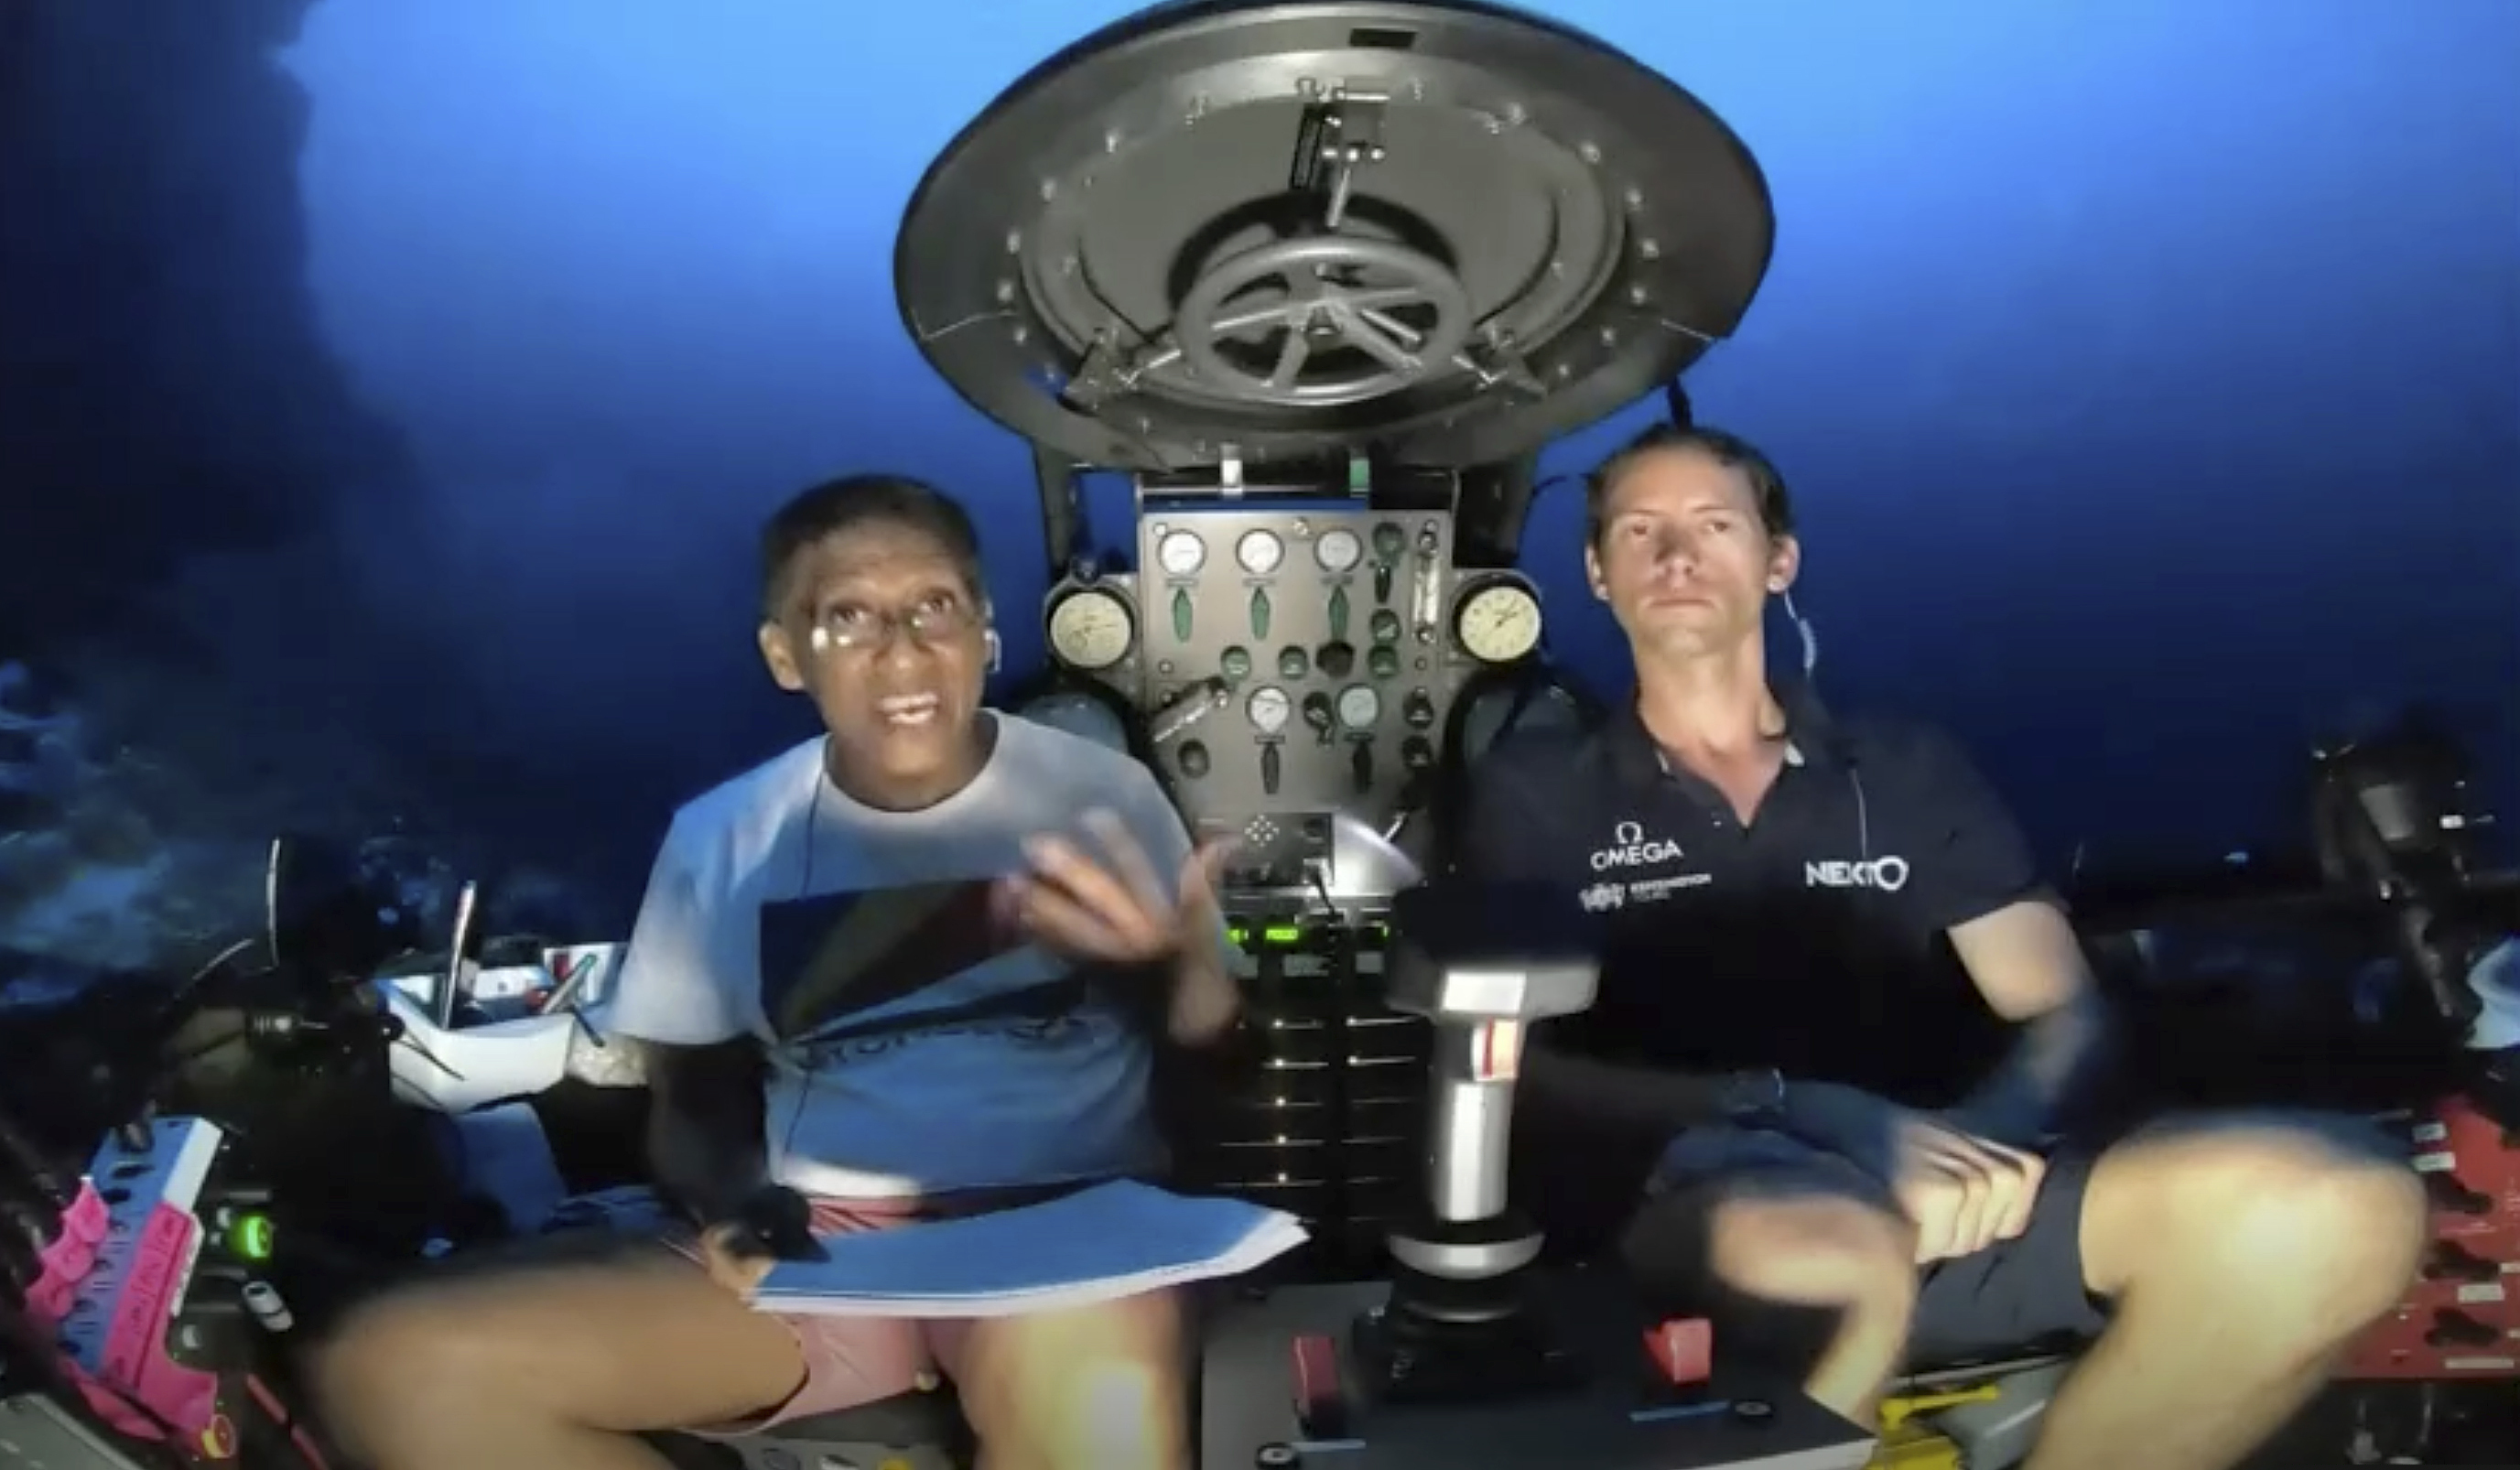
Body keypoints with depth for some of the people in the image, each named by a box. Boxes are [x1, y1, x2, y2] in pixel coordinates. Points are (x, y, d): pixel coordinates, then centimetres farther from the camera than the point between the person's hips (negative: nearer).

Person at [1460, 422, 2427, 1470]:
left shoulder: (1911, 773, 20)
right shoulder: (1535, 792, 10)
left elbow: (2063, 1013, 13)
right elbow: (1526, 1075, -1)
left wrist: (1989, 1132, -12)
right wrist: (1797, 1110, -16)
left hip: (1941, 1201, 4)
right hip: (1688, 1209, -4)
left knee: (2341, 1206, -23)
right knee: (1834, 1251, -42)